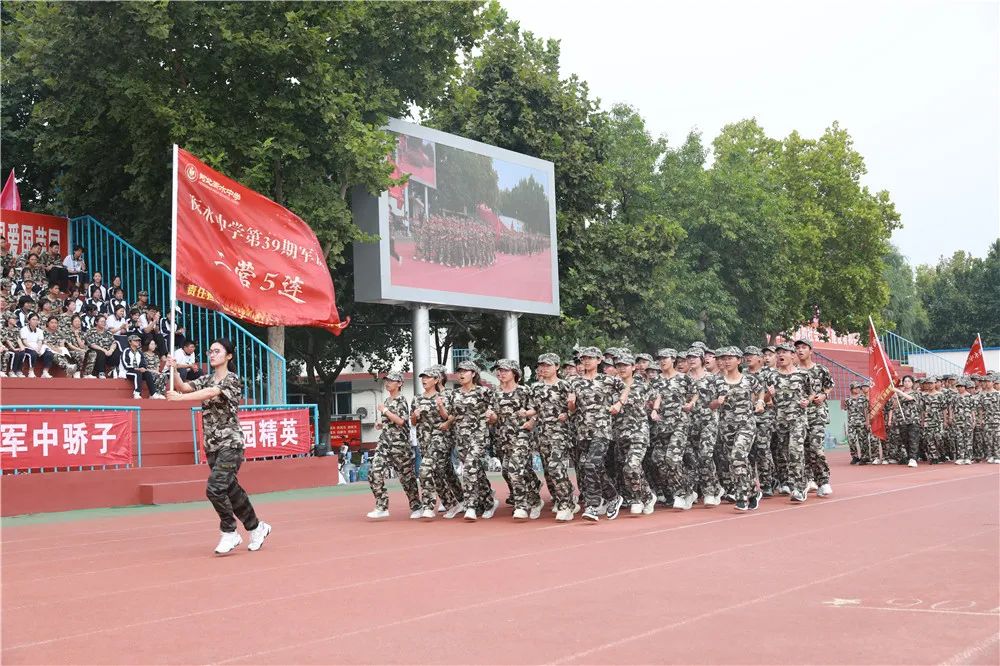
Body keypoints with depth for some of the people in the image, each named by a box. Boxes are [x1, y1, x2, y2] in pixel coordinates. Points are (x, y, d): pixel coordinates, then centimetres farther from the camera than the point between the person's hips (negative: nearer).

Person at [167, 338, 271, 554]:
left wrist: (179, 397, -33)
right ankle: (256, 527, 26)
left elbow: (210, 393, -25)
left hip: (230, 444, -7)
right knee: (231, 490, 11)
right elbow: (183, 387, 0)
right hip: (212, 445, 7)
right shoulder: (207, 379, 13)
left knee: (215, 488, -17)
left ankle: (230, 533, -3)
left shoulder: (232, 379, -9)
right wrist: (173, 370, -17)